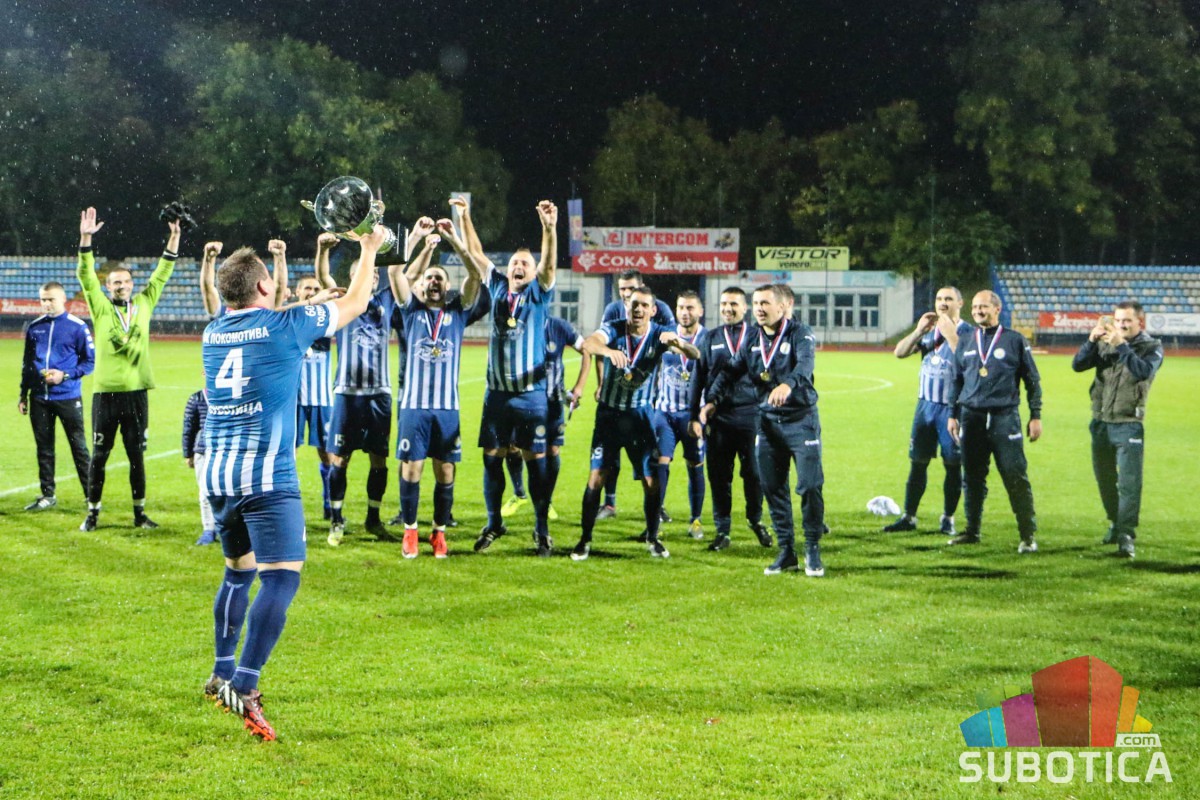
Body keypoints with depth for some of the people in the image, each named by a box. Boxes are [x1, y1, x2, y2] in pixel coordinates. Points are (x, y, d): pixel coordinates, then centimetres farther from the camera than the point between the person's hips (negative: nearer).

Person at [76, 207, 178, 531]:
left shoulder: (144, 304, 8)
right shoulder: (101, 308, 1)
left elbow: (162, 274, 8)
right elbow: (86, 275, -8)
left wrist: (174, 237, 0)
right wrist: (86, 238, -20)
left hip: (137, 391, 2)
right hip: (106, 392, -2)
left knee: (137, 455, 9)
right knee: (99, 455, 4)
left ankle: (139, 513, 18)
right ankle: (92, 513, 12)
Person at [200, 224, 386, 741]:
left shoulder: (213, 332, 11)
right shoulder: (286, 326, -5)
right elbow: (353, 304, 9)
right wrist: (369, 250, 26)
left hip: (218, 475, 7)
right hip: (267, 477, -7)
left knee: (238, 572, 21)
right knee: (281, 577, -8)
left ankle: (222, 674, 24)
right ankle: (244, 685, -19)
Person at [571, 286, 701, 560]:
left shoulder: (659, 334, -8)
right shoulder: (614, 329, -11)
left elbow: (695, 355, -21)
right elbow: (587, 344, -32)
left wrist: (677, 341, -43)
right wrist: (608, 350, -54)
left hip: (640, 414, 1)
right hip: (609, 412, -1)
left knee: (651, 481, 1)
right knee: (596, 476, -5)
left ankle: (653, 538, 20)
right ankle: (585, 540, 6)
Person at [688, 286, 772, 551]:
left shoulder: (757, 337, 6)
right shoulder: (710, 340, 11)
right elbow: (698, 379, 13)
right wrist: (694, 416, 8)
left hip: (751, 417, -1)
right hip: (718, 418, 1)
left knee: (754, 473, 0)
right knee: (719, 475, 2)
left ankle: (756, 519, 23)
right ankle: (722, 529, 12)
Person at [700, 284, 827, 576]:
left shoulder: (800, 333, -9)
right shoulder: (752, 341, 8)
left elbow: (805, 363, -28)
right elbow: (731, 371, 6)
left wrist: (788, 384, -49)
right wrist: (712, 400, -12)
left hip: (801, 420, -5)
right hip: (768, 421, 5)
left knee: (810, 486, -7)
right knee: (773, 489, 6)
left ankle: (812, 552, 6)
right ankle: (786, 552, 15)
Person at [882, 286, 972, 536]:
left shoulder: (968, 332, -5)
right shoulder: (929, 330, 12)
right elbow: (900, 352, 4)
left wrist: (950, 333, -23)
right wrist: (919, 330, -8)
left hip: (954, 406, -5)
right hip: (926, 403, 5)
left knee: (953, 464, 0)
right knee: (917, 461, 6)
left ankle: (948, 518, 11)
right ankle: (909, 517, 12)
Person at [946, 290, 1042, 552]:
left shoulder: (1015, 341, 3)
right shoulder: (965, 343, 13)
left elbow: (1032, 381, 5)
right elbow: (956, 380, 20)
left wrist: (1036, 416, 0)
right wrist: (953, 415, 14)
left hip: (1005, 417, -4)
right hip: (971, 418, 4)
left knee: (1015, 477, -8)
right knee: (972, 478, 8)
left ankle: (1028, 535, -3)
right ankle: (972, 531, 18)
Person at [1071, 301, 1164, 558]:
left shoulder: (1152, 347, -3)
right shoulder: (1105, 343, 6)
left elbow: (1143, 371, -23)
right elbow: (1078, 365, -5)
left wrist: (1121, 345, -28)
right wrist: (1092, 341, -20)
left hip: (1129, 425, -4)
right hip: (1101, 423, 4)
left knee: (1129, 483, -11)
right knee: (1105, 480, 15)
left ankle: (1126, 536, -12)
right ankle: (1116, 522, 33)